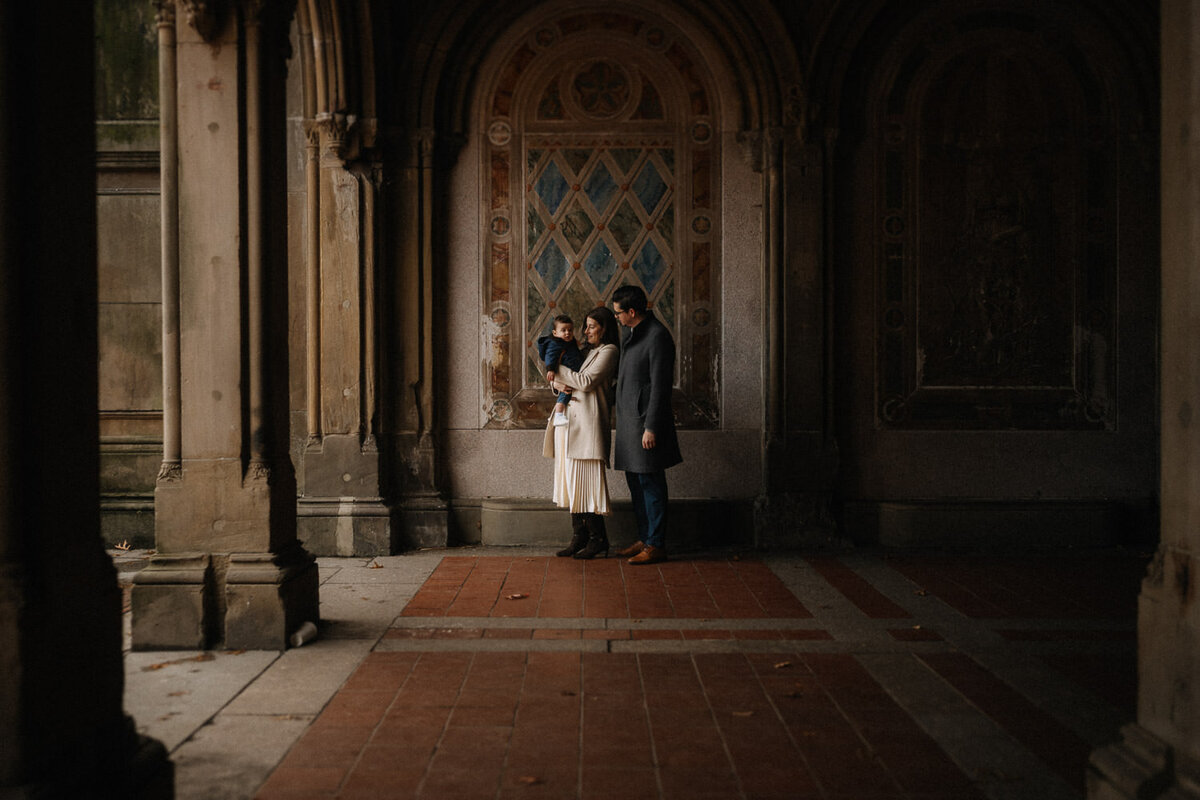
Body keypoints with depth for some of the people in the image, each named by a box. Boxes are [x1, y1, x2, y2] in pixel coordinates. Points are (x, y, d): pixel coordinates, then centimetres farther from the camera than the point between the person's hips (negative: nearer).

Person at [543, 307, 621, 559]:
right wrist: (557, 383, -3)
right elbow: (553, 377, 20)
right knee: (572, 479, 6)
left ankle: (598, 539, 0)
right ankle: (579, 537, 11)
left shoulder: (609, 351, -3)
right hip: (570, 421, 8)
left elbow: (586, 382, -14)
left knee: (586, 480, -8)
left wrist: (558, 369, -5)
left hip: (589, 422, -8)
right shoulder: (586, 351, 22)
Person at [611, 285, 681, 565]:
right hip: (629, 419, 10)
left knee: (650, 484, -4)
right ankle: (644, 539, 22)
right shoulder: (634, 333, 14)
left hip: (646, 420, -10)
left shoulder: (657, 336, -16)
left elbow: (660, 385, -19)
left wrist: (651, 428, -21)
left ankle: (656, 545, 2)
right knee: (635, 482, 13)